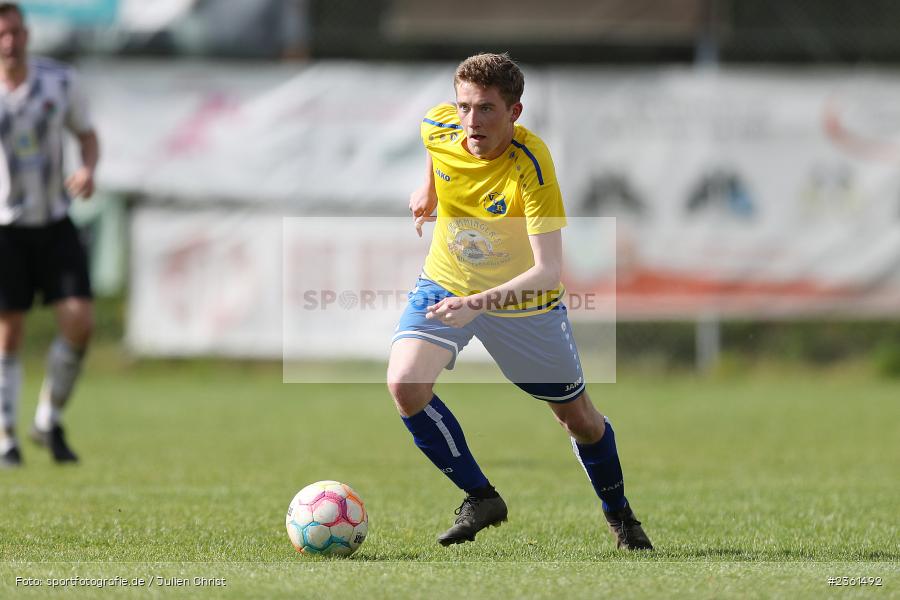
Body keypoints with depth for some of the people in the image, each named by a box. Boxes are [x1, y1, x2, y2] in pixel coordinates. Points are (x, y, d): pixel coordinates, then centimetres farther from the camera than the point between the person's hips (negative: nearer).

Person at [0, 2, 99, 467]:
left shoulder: (60, 80, -2)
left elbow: (87, 135, 11)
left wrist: (88, 170, -10)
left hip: (55, 223, 2)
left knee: (79, 323, -9)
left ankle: (48, 423, 10)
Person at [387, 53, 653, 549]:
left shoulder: (531, 166, -33)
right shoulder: (438, 128, -20)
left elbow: (547, 271, -39)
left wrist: (478, 303, -51)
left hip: (523, 300, -3)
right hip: (446, 283, 3)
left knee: (578, 417, 11)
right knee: (405, 384, -24)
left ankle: (619, 513, 41)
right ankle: (480, 498, -6)